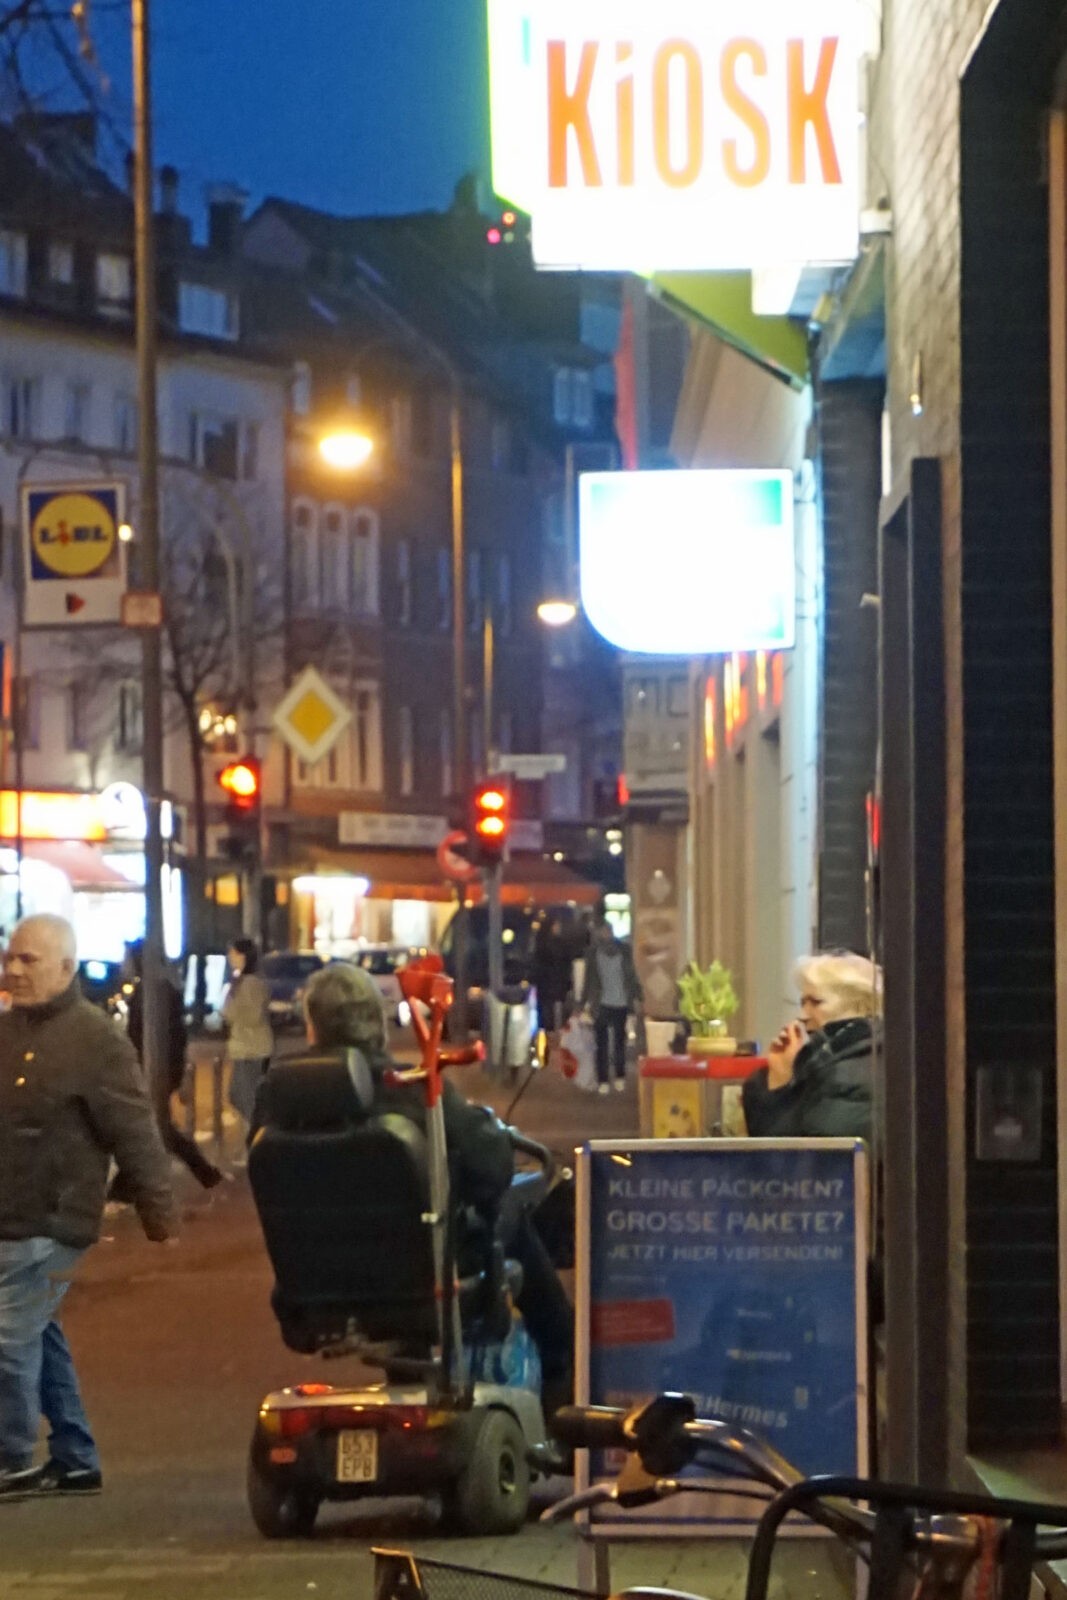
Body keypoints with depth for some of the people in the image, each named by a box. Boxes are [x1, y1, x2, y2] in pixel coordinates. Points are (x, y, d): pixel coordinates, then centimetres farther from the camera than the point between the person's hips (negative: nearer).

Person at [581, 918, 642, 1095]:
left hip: (621, 1003, 1)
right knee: (602, 1044, -2)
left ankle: (620, 1077, 22)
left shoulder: (624, 950, 3)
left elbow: (632, 975, 6)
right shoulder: (593, 954, 1)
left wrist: (636, 997, 1)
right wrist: (586, 1002, -2)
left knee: (619, 1041, 9)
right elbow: (589, 980, 3)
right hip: (601, 1004, -1)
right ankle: (603, 1080, 2)